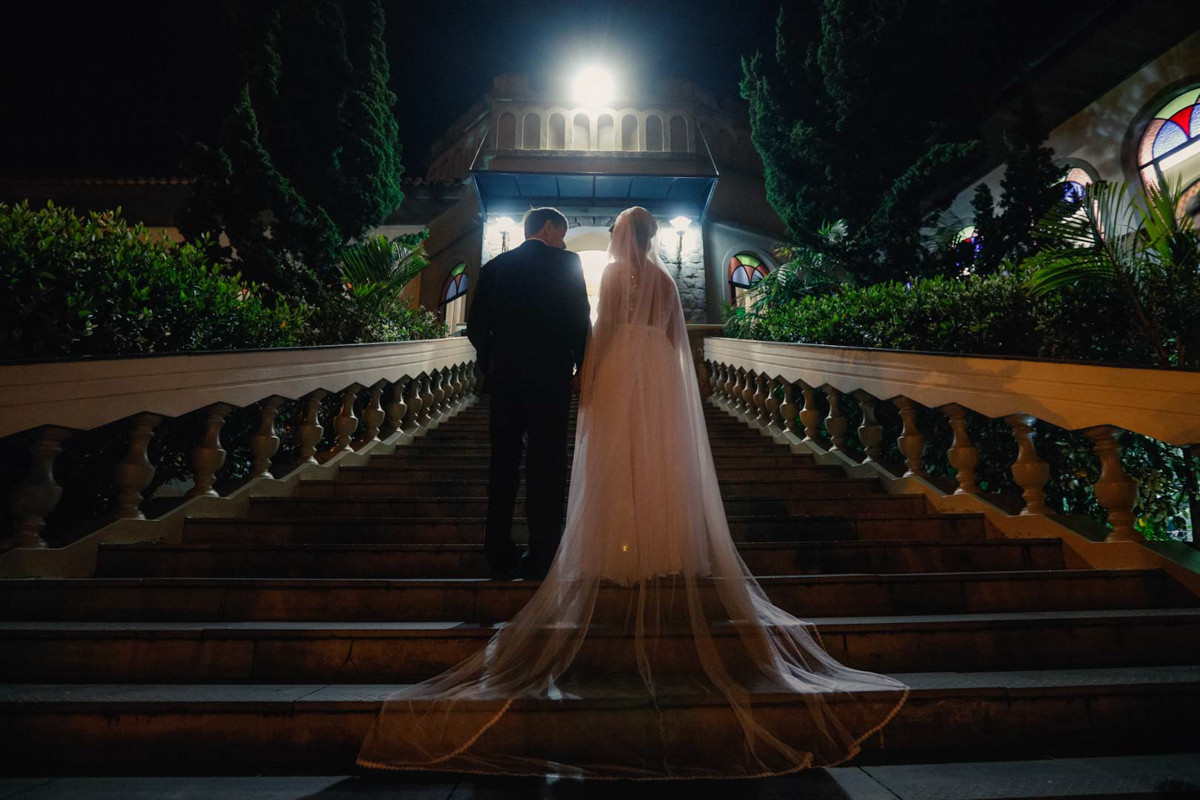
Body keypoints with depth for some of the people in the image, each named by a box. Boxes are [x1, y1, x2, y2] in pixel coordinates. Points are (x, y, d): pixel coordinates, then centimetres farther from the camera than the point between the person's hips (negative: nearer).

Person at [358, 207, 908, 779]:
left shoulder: (614, 272, 2)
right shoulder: (664, 277, 16)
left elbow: (604, 329, -6)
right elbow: (674, 333, 13)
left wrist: (588, 384, -5)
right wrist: (670, 384, 16)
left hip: (621, 373, -5)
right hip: (662, 375, 5)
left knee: (619, 465, -3)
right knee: (659, 462, 5)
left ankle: (623, 550, -3)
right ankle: (667, 549, 6)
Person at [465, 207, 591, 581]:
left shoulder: (494, 266, 8)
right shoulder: (566, 263, -3)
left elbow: (477, 325, 7)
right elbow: (580, 322, -7)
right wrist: (583, 368, 4)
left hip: (503, 381, 4)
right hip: (550, 380, -4)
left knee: (503, 467, 11)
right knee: (546, 470, 2)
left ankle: (500, 556, 18)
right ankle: (540, 560, 7)